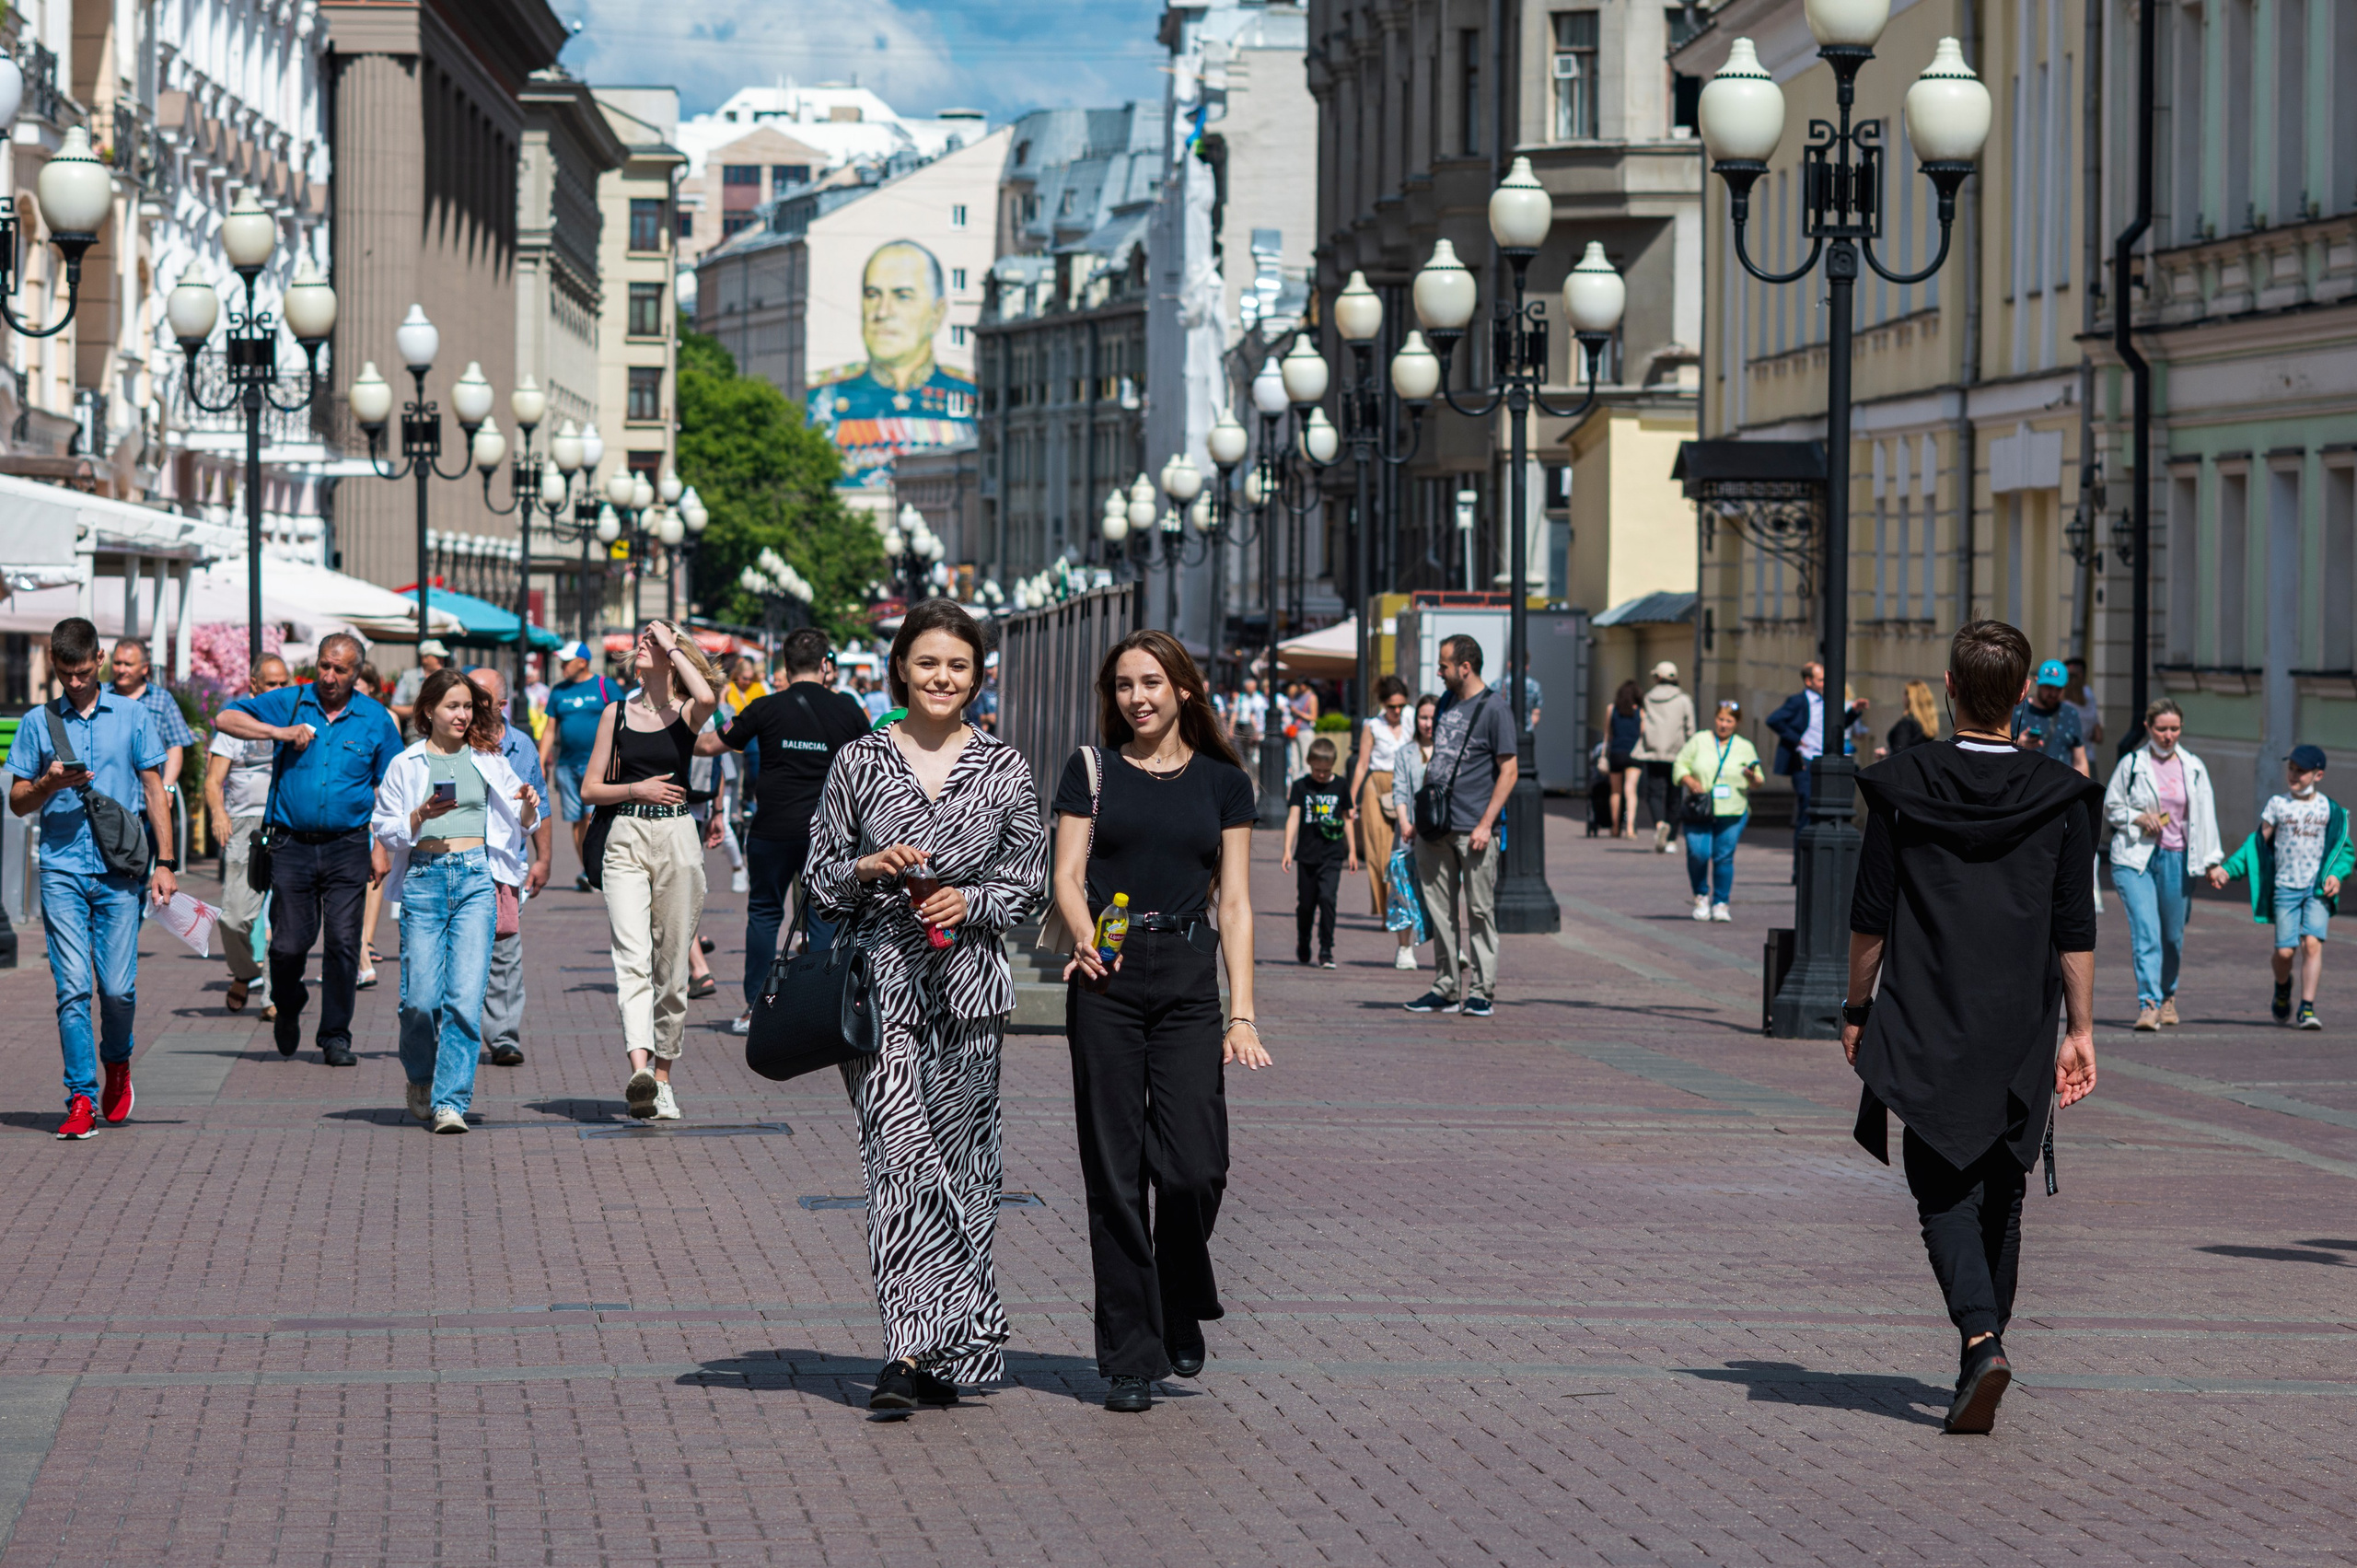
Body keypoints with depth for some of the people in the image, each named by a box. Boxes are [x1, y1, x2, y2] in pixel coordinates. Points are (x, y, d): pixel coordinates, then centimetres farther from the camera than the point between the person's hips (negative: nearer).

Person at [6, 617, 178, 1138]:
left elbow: (154, 790, 8)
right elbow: (17, 801, 13)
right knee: (73, 987, -8)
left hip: (120, 868, 0)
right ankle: (82, 1099, -5)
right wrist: (50, 783, -9)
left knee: (118, 987, -4)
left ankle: (117, 1064, 24)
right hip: (61, 867, 0)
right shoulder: (37, 723, 10)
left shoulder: (132, 715, 8)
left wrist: (164, 863, 1)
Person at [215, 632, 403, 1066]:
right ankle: (288, 1008, 29)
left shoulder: (375, 718, 6)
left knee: (342, 943, -6)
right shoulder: (290, 703, 4)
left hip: (346, 846, 0)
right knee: (288, 943, -1)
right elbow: (226, 719, 3)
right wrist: (280, 733, -9)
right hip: (293, 846, 0)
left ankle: (336, 1037, 4)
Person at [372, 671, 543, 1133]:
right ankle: (420, 1081, 22)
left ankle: (450, 1101, -11)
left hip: (476, 877, 0)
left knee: (465, 995, -12)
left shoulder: (488, 761, 14)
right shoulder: (406, 765, 10)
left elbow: (520, 828, 18)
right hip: (424, 880, 0)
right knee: (421, 997, -6)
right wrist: (421, 815, -10)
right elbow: (385, 830, 8)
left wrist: (529, 808, -4)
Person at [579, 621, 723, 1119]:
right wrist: (636, 789, -6)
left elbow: (707, 697, -22)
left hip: (676, 840, -1)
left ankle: (663, 1077, 15)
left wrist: (672, 645, -9)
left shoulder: (686, 714, 4)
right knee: (632, 956, -16)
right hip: (626, 840, 1)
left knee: (672, 965, 4)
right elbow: (590, 789, 13)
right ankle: (640, 1068, -31)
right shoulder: (616, 714, 12)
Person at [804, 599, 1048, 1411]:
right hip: (881, 984, -1)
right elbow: (818, 878, 9)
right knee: (900, 1156, -12)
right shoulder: (859, 761, 5)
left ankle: (942, 1351, 14)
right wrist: (869, 868, -11)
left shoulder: (1004, 768, 7)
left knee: (960, 1164, 4)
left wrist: (971, 901, -8)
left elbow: (1029, 876, 10)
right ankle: (913, 1349, -16)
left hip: (967, 985, 1)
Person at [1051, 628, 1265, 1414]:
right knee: (1115, 1171, -2)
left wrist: (1242, 1012, -1)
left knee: (1193, 1166, -10)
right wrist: (1086, 937, -21)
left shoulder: (1223, 782, 11)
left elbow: (1235, 902, 8)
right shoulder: (1093, 771, 9)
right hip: (1107, 977, 0)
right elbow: (1068, 875, 1)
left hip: (1189, 975, 1)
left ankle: (1182, 1316, 18)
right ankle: (1130, 1357, 5)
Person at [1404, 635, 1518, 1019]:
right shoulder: (1445, 706, 16)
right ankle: (1447, 989, 14)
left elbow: (1509, 771, -9)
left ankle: (1481, 990, 3)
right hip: (1436, 827, 7)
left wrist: (1485, 824, -15)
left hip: (1473, 829, -7)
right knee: (1439, 909, 7)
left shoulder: (1494, 710, -6)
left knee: (1480, 911, -2)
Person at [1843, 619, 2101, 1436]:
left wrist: (1856, 1013, 8)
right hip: (2019, 1032, 2)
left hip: (1925, 1030, -2)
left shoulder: (1901, 785, -5)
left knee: (1944, 1192, 0)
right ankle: (1980, 1362, 21)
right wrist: (2081, 1029, 6)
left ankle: (1982, 1338, -23)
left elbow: (1870, 915, -2)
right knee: (1999, 1196, 14)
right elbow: (2075, 929, -1)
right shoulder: (2059, 795, -2)